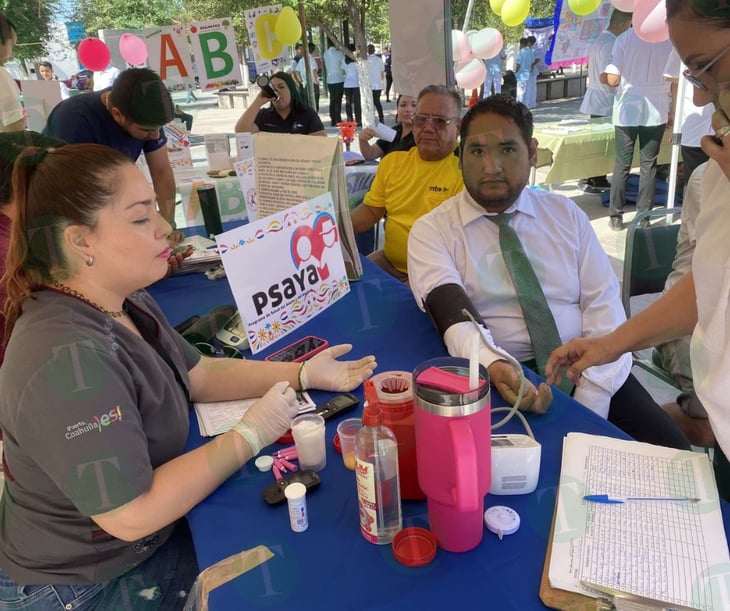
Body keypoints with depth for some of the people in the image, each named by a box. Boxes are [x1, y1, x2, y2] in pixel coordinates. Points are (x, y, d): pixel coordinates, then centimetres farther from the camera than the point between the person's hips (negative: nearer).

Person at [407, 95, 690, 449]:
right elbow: (453, 315, -16)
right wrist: (492, 366, -38)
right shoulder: (431, 230, -1)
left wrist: (589, 406, -11)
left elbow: (603, 305, 2)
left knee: (670, 454, -14)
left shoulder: (566, 214, 9)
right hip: (495, 377, -3)